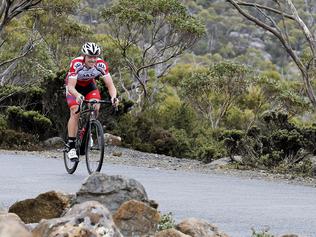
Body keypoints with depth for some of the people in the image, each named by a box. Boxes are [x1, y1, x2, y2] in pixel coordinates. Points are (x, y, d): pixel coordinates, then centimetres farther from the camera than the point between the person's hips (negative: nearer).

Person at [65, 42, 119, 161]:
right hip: (74, 86, -3)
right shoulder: (76, 64, -37)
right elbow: (71, 86, -41)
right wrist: (78, 96, -62)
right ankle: (71, 147, -16)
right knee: (75, 112, -20)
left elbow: (110, 85, -28)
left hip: (89, 85, 3)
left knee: (96, 107, -21)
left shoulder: (101, 65, -28)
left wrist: (113, 97, -48)